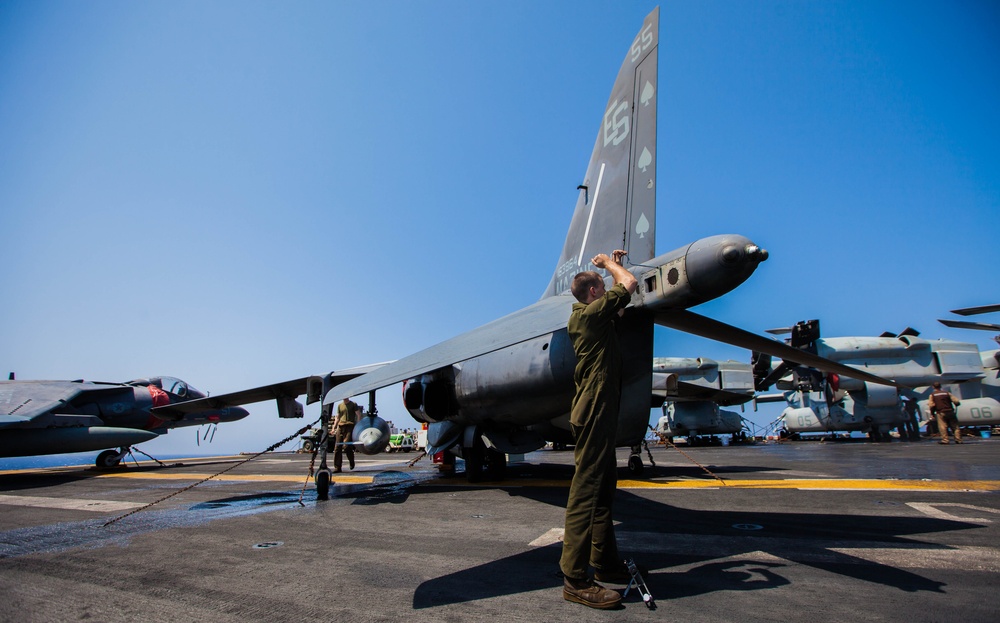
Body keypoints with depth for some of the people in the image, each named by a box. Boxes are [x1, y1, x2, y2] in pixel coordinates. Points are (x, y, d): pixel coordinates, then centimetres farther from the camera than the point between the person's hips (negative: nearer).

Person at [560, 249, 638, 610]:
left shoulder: (589, 318, 19)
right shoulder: (590, 313, -10)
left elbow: (622, 297, 36)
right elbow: (629, 284, -9)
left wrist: (613, 264, 32)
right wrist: (608, 263, 8)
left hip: (598, 414, 11)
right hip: (594, 412, -11)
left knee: (603, 489, 15)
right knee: (586, 490, -10)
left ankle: (605, 563, 25)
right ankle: (575, 579, -7)